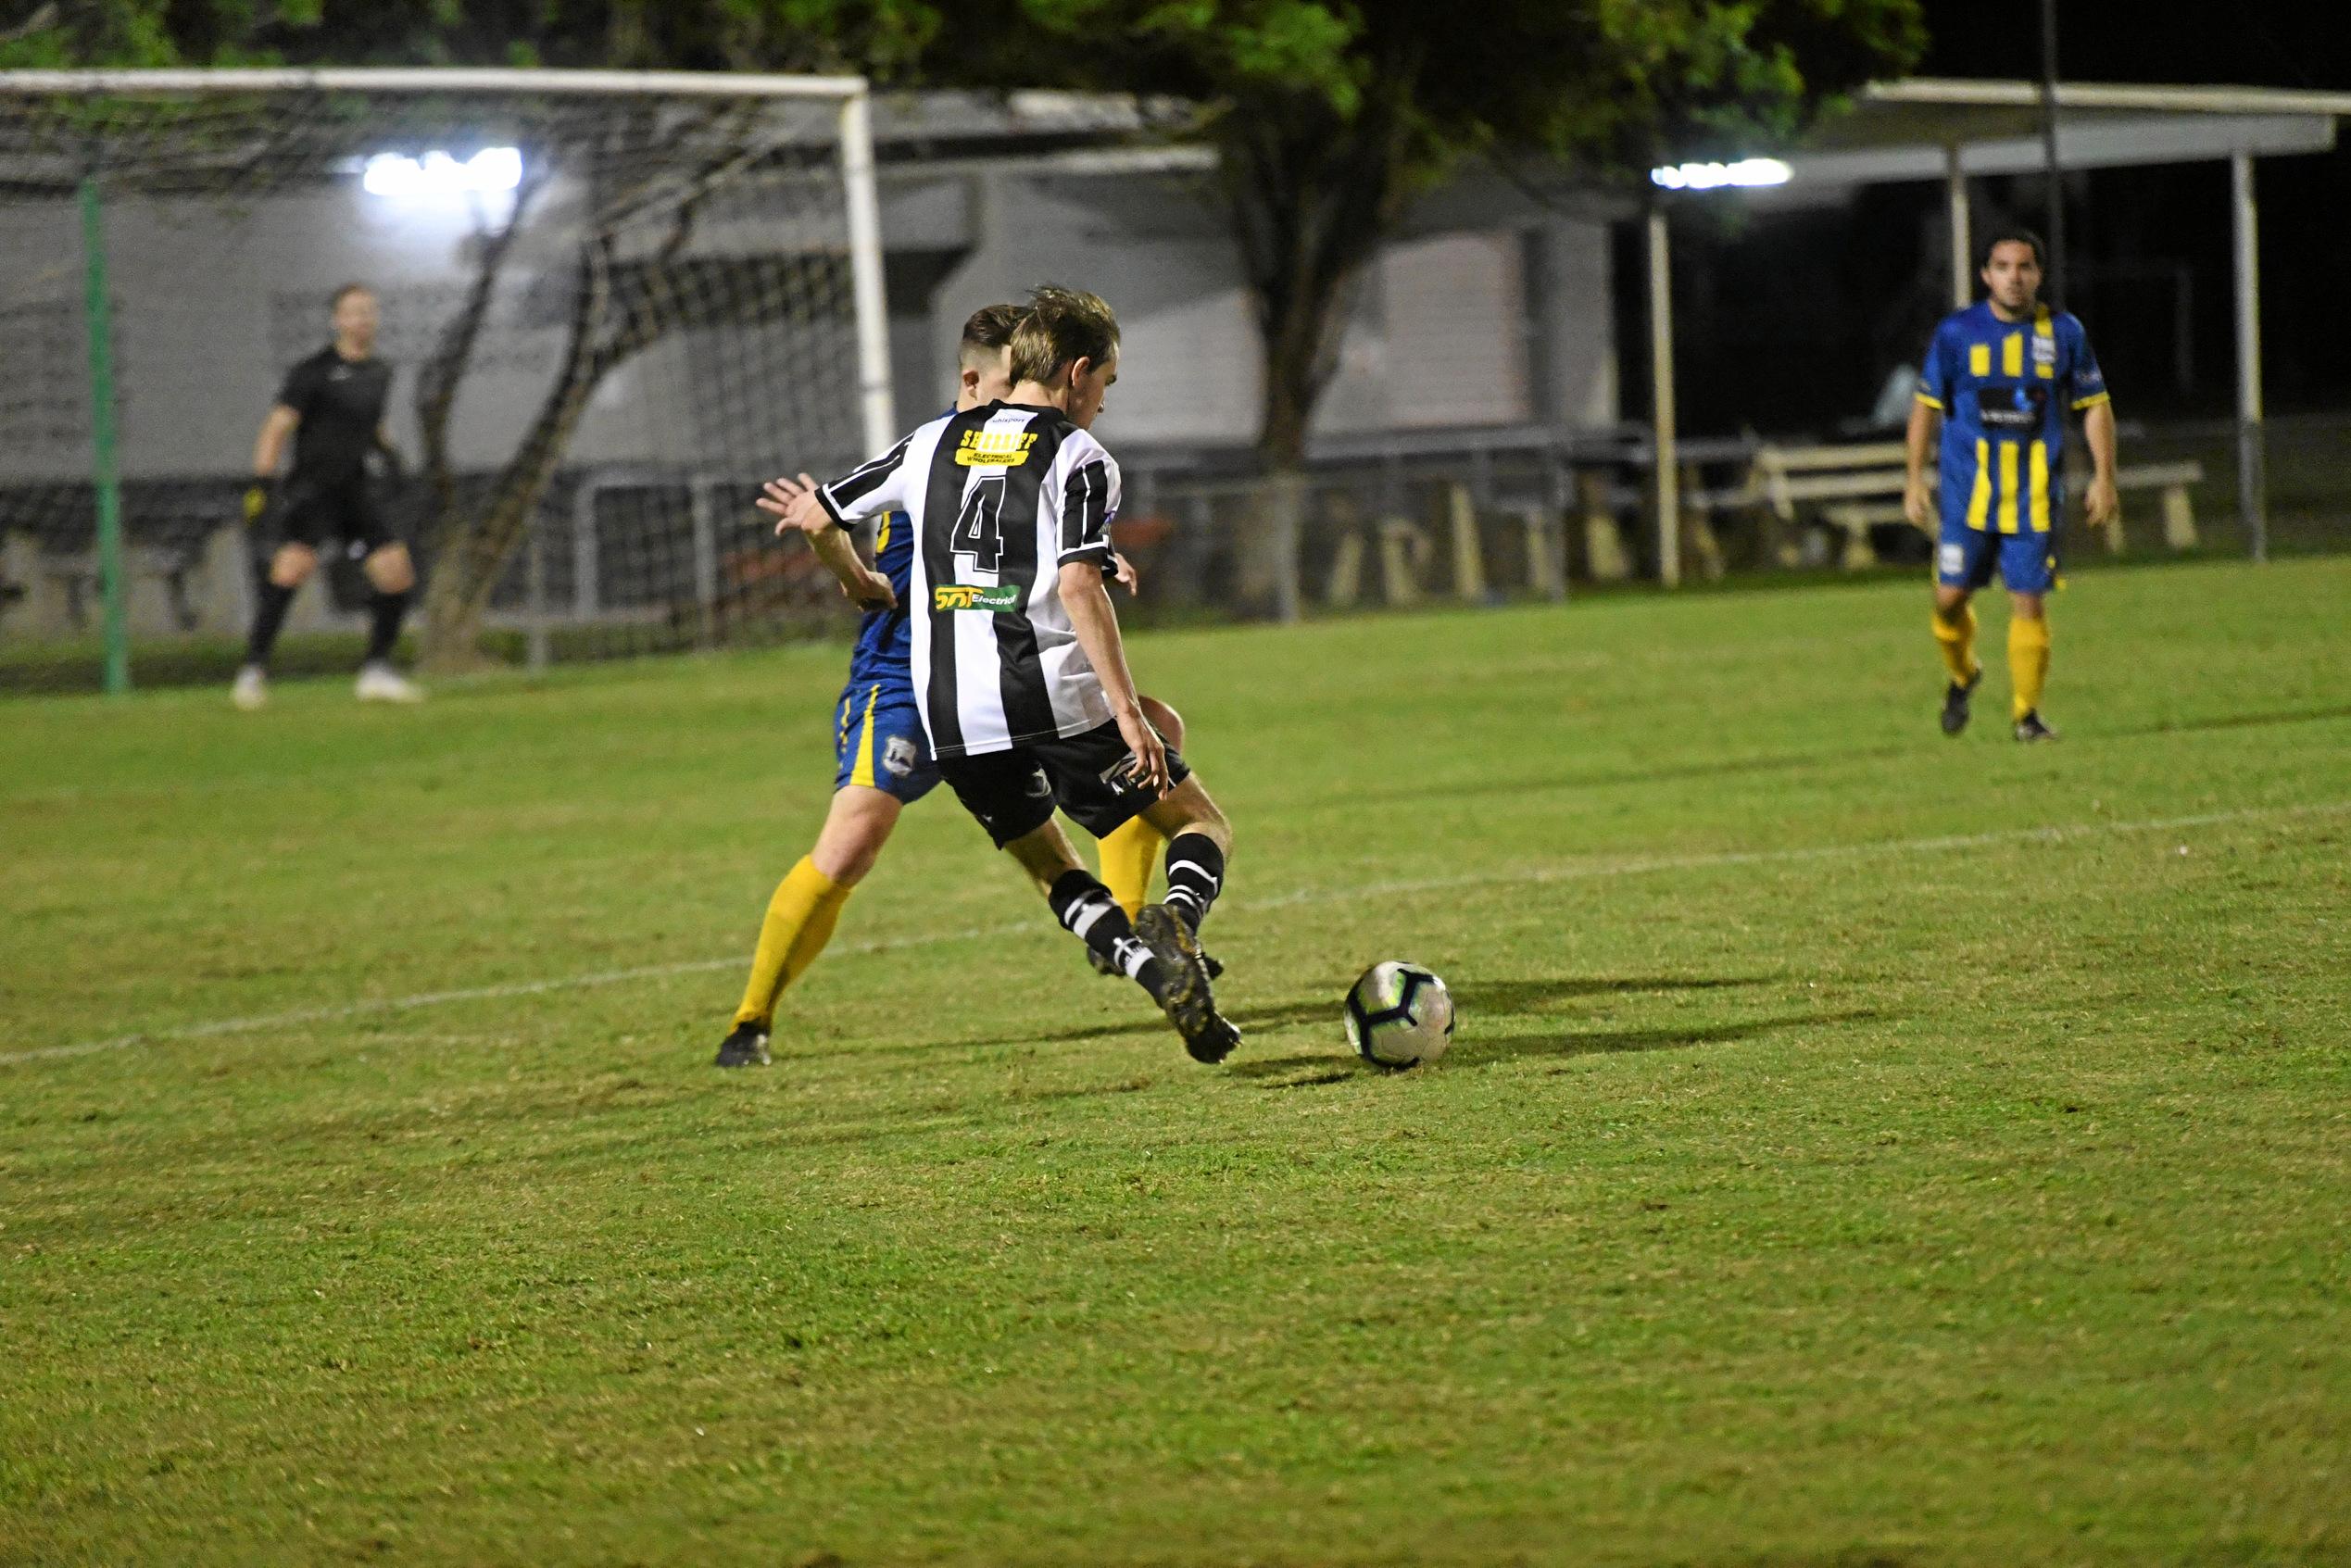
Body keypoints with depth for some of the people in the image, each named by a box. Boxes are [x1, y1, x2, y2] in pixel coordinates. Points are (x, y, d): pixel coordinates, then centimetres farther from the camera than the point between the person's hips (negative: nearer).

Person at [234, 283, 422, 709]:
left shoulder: (380, 373, 12)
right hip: (310, 488, -7)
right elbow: (277, 428, -13)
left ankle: (377, 672, 10)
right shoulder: (314, 371, -9)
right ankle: (254, 670, -23)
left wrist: (386, 448, 9)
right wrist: (262, 483, -23)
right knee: (295, 563, -27)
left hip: (354, 492, 7)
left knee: (397, 573, -3)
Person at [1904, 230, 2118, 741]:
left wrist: (2104, 478, 3)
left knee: (2029, 602, -5)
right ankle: (1961, 676, 27)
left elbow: (2095, 406, 10)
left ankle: (2026, 713, 6)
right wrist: (1915, 479, 6)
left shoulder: (2064, 333, 3)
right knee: (1950, 596, -3)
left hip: (2034, 496, 0)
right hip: (1968, 490, 0)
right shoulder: (1956, 333, 1)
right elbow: (1927, 406, 9)